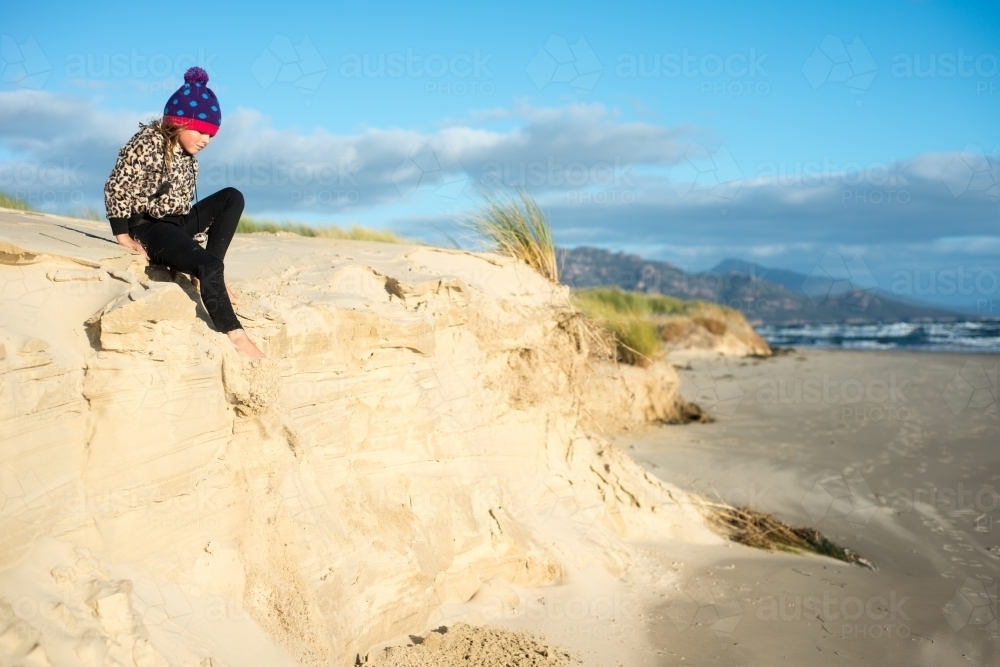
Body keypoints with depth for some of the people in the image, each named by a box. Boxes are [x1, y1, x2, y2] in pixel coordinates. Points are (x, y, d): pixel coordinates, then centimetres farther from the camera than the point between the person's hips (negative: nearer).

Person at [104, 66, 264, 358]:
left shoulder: (186, 149, 8)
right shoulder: (147, 143, -17)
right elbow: (116, 188, -16)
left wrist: (189, 235, 13)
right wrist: (125, 238, -15)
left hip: (178, 221, 9)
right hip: (150, 227, -9)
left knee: (233, 198, 2)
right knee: (209, 265, -29)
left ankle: (205, 276, -6)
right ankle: (235, 334, -27)